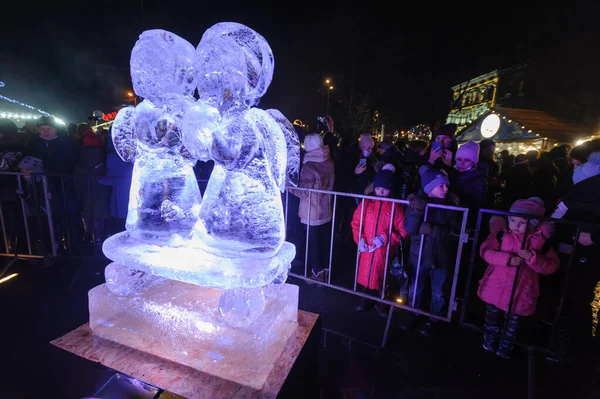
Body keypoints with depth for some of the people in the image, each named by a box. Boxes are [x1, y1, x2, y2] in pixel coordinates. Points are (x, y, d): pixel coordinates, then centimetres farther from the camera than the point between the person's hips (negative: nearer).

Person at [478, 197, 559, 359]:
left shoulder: (540, 241, -4)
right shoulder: (501, 234, -7)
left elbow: (552, 266, -6)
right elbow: (485, 250, -15)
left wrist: (533, 259, -23)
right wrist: (507, 259, -26)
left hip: (522, 290, 1)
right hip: (497, 284, 0)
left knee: (514, 318, 18)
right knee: (493, 312, 18)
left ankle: (506, 344, 40)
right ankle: (490, 337, 41)